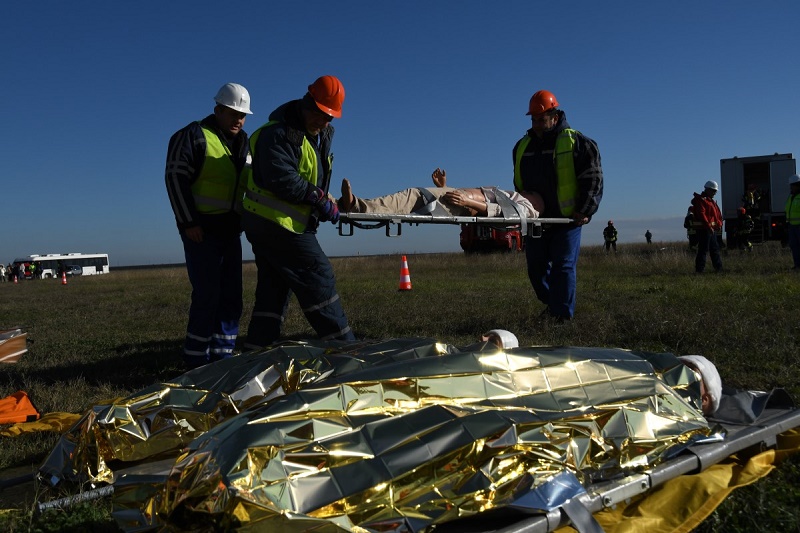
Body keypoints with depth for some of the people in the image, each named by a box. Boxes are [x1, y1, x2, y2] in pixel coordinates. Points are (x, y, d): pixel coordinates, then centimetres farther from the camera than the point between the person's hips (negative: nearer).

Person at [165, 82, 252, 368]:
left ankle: (221, 356, 15)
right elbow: (175, 178, -13)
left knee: (231, 297, 6)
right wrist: (188, 222, -18)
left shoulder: (243, 142, 16)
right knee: (207, 296, -9)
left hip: (230, 230, 7)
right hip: (201, 231, -7)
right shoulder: (193, 136, -6)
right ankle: (196, 361, 1)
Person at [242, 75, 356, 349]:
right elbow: (280, 179, -25)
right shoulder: (278, 134, -15)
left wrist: (323, 198, 3)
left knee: (273, 290, 10)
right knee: (318, 276, -6)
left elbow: (313, 180, 22)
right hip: (278, 224, -10)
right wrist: (320, 198, -19)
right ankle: (343, 346, 1)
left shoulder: (320, 135, 16)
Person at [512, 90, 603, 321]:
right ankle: (552, 304, 30)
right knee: (536, 268, 10)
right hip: (535, 220, 6)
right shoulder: (522, 146, 12)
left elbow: (593, 179, -7)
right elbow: (519, 183, 22)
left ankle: (563, 316, -3)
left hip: (567, 218, -5)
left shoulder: (576, 143, -3)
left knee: (563, 266, -8)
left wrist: (584, 211, -15)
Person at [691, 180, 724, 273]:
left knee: (715, 249, 15)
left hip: (712, 229, 10)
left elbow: (718, 214, 20)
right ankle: (699, 269, -8)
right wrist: (708, 226, -25)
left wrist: (719, 224, 4)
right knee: (703, 249, -10)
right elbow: (701, 214, -21)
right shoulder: (700, 200, -10)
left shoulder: (711, 201, 21)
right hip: (704, 229, -10)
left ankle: (719, 268, 24)